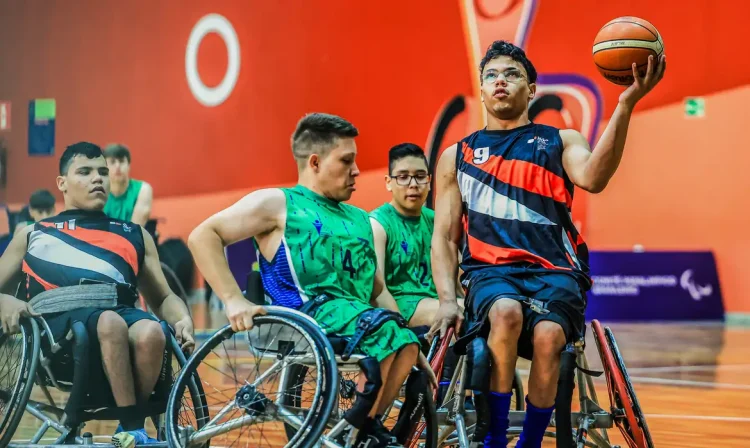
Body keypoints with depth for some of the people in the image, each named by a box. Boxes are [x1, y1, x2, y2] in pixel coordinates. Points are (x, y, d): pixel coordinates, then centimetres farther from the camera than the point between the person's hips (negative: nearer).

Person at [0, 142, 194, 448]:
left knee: (151, 332, -36)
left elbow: (163, 298, 26)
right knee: (110, 322, -38)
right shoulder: (33, 234, 28)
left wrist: (183, 321, 2)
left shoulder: (135, 235, 29)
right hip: (61, 319, -2)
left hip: (123, 313, 2)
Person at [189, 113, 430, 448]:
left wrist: (411, 346, 13)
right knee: (387, 333, -31)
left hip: (360, 318, 6)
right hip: (308, 312, -6)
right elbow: (203, 236, -1)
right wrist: (233, 299, -12)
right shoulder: (278, 203, 9)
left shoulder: (360, 220, 28)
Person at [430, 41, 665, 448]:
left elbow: (592, 178, -10)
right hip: (490, 269, 0)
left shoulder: (561, 141, 14)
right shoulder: (456, 157, 18)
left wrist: (625, 104, -21)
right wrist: (447, 301, -3)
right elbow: (444, 237, 13)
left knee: (548, 335, -33)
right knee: (506, 313, -35)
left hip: (554, 269, 0)